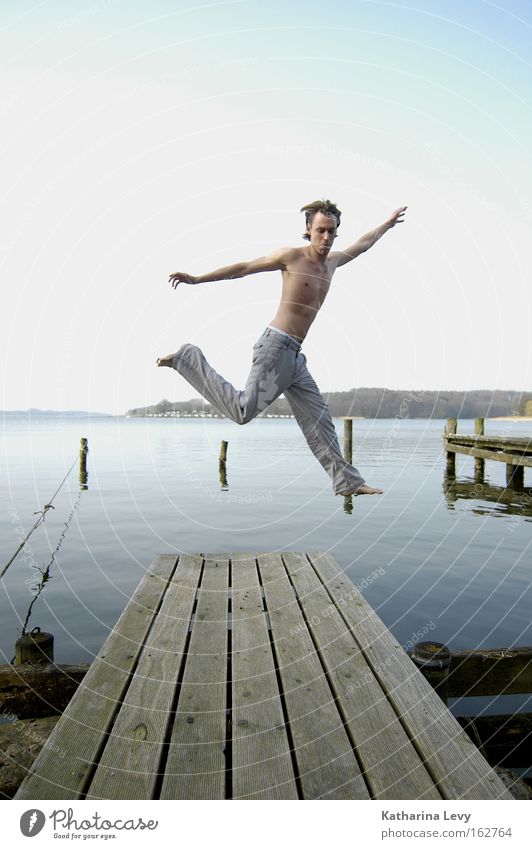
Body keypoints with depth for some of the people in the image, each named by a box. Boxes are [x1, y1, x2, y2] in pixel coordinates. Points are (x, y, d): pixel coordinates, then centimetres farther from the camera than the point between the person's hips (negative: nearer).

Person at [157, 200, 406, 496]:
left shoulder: (332, 262, 19)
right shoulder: (292, 256, -2)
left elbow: (361, 244, 38)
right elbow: (244, 268, 1)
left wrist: (388, 223, 50)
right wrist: (196, 279, 2)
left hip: (295, 356, 7)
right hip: (276, 347, -7)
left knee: (319, 419, 6)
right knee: (243, 411, -17)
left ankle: (347, 481, 11)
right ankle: (188, 358, -2)